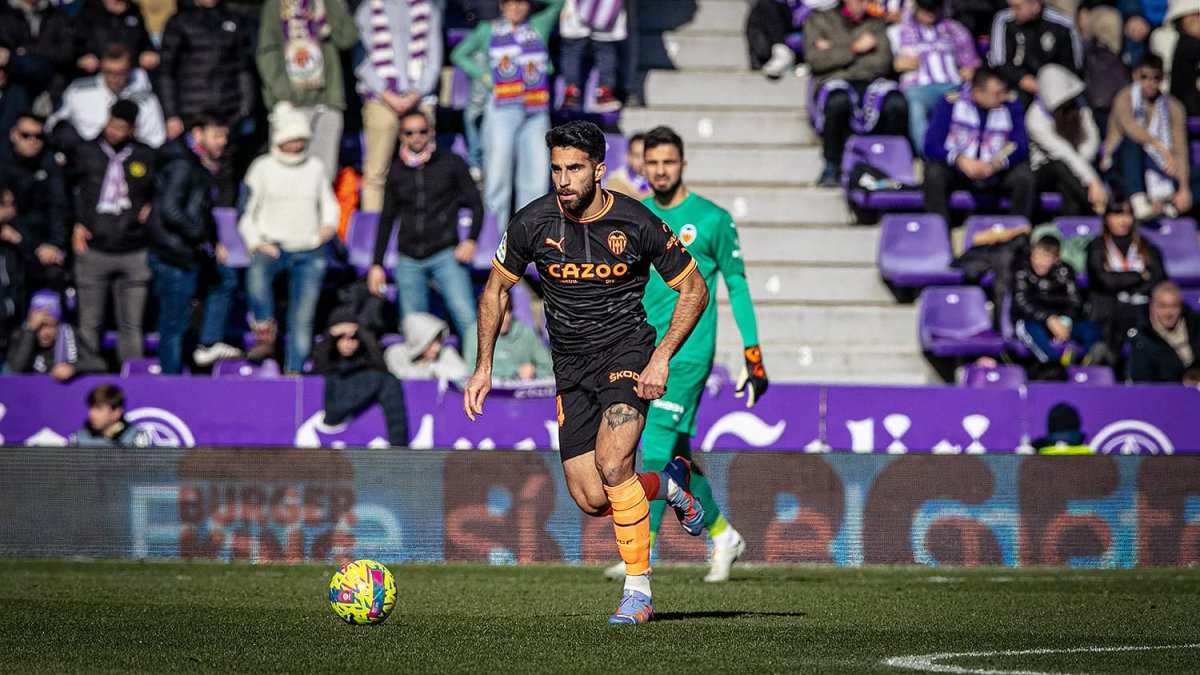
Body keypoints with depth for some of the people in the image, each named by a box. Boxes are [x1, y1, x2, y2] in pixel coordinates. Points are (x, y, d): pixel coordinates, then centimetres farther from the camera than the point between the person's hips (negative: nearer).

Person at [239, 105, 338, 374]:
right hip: (273, 247, -2)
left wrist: (328, 225, 0)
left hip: (310, 251, 2)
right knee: (257, 271, -36)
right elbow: (246, 212, 5)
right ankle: (265, 337, -28)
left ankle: (294, 371, 5)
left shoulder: (315, 167, 8)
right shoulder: (263, 168, 2)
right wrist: (256, 243, -9)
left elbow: (329, 203, 21)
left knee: (303, 318, -2)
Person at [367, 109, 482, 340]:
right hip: (408, 260, 3)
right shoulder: (397, 172, 11)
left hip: (445, 254, -3)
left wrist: (471, 240, -12)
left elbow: (476, 204, 4)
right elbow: (387, 219, 18)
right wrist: (377, 264, 14)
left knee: (466, 317, -18)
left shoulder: (450, 163, 3)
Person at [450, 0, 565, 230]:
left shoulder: (539, 27, 16)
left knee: (535, 178, -1)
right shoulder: (488, 31, 14)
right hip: (502, 112, -2)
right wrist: (483, 75, 5)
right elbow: (459, 54, 20)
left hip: (536, 114, 2)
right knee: (497, 176, -6)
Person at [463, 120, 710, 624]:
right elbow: (496, 289, 8)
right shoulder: (532, 224, -8)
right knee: (592, 501, -3)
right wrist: (484, 366, 2)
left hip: (627, 350, -3)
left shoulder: (637, 224, -13)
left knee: (611, 464, -26)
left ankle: (638, 589, -11)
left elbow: (694, 289, -1)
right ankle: (669, 484, 30)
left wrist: (662, 357, -12)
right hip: (570, 365, 3)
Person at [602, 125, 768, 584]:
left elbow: (736, 285, 1)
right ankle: (722, 535, 29)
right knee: (674, 457, 10)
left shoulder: (712, 219, -2)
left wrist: (753, 355, -3)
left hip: (688, 352, -5)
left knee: (657, 449, -15)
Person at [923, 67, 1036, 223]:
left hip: (996, 173, 1)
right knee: (934, 173, -31)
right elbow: (932, 145, -13)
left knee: (1024, 177, -27)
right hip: (957, 170, -1)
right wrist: (961, 160, -30)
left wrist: (994, 165, -30)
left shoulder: (1011, 106, -4)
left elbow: (1020, 146, -11)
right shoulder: (950, 104, -8)